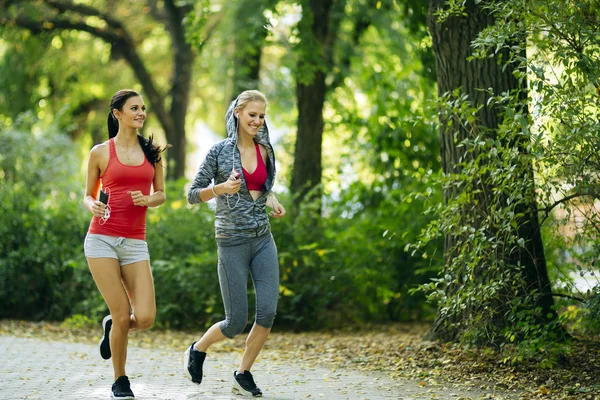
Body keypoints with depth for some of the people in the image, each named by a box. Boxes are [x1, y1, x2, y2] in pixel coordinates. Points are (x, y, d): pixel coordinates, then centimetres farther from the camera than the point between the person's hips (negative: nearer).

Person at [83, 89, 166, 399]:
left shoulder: (151, 152, 11)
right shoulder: (100, 153, 4)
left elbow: (161, 194, 16)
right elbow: (88, 195, 12)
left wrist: (147, 199, -6)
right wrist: (93, 206, -11)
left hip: (135, 242, 3)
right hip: (102, 238, -3)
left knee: (145, 318, -9)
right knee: (122, 315, -7)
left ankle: (112, 327, 28)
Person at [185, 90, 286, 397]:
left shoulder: (265, 151, 8)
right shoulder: (219, 151, -7)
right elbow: (192, 195, -4)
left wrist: (272, 201, 4)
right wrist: (221, 189, -22)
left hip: (263, 240, 5)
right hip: (232, 243, -5)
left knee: (268, 312, -6)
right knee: (236, 322, -2)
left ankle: (243, 374, 12)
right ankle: (197, 351, 28)